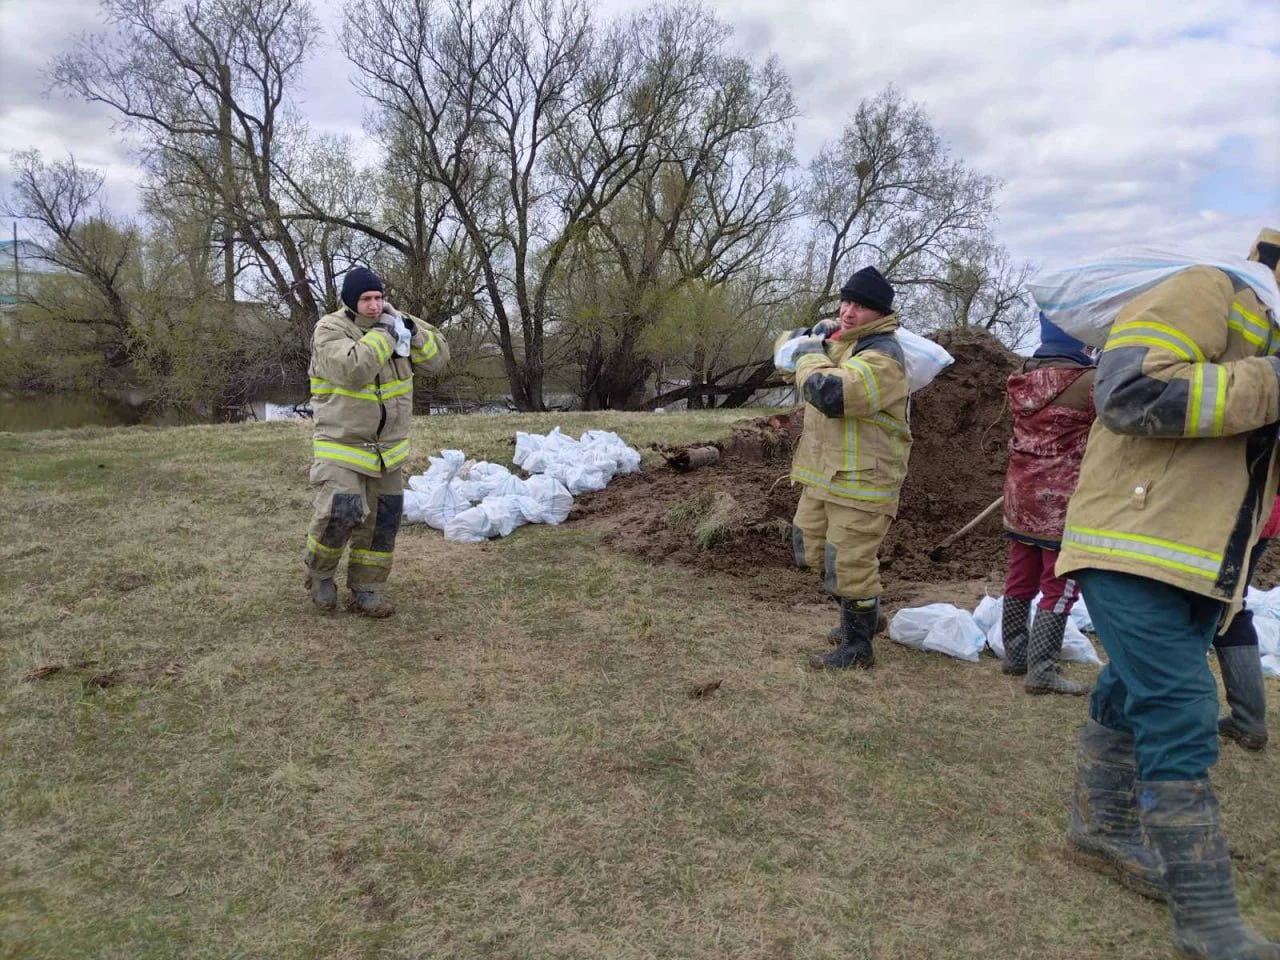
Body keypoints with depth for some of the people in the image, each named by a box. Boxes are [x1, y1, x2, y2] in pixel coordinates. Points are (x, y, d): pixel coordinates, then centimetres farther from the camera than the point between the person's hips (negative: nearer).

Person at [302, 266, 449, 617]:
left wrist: (409, 329, -13)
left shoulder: (392, 322, 5)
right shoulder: (330, 330, -12)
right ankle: (319, 573, 10)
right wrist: (384, 334, -20)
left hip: (388, 448, 6)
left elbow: (439, 357, 1)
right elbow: (353, 370, -31)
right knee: (341, 513, -21)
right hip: (341, 444, -6)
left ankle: (365, 593, 23)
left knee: (382, 522, 9)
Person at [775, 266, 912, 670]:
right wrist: (809, 338, 2)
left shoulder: (882, 357, -20)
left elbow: (830, 393, -35)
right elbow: (787, 344, 25)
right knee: (813, 549, 20)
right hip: (823, 474, 10)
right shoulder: (837, 337, 11)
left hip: (862, 481, -10)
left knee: (848, 563, -4)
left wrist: (811, 355, -16)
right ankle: (864, 614, 39)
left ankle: (858, 648, 13)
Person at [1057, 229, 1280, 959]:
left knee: (1135, 702, 19)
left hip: (1198, 564, 9)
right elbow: (1131, 390, -25)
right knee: (1182, 719, -10)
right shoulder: (1211, 293, -9)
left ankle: (1102, 829, 36)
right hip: (1137, 550, -9)